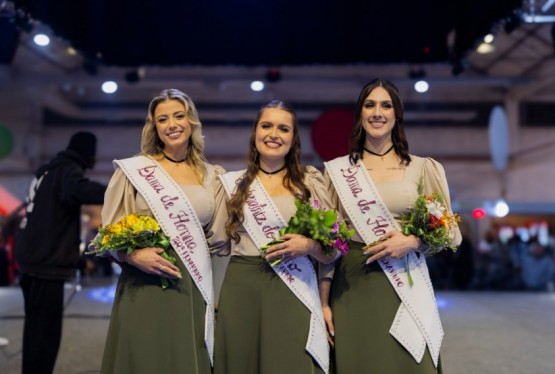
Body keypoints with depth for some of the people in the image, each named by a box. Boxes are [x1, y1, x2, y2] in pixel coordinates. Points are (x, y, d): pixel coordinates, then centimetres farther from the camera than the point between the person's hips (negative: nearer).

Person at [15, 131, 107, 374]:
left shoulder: (47, 170, 18)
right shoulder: (68, 170, -11)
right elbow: (80, 190, -34)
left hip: (31, 258, 10)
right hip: (48, 263, -10)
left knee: (35, 327, 19)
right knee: (45, 332, -6)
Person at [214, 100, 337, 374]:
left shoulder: (311, 180, 5)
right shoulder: (234, 183, 8)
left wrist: (309, 246, -14)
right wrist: (217, 298, 1)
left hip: (294, 293, -1)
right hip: (240, 291, 2)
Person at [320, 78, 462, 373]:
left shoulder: (422, 168, 4)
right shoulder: (338, 170, 4)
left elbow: (450, 232, 6)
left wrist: (413, 241, -13)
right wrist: (324, 301, 0)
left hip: (405, 288, 0)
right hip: (352, 288, 0)